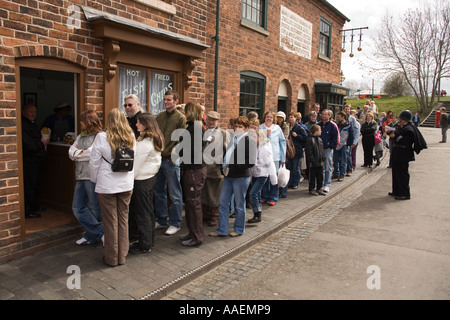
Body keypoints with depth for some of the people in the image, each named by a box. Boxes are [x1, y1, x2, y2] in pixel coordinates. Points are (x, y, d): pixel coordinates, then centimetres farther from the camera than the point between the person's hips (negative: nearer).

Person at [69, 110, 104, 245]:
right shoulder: (81, 136, 19)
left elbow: (92, 154, -18)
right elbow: (71, 152, 11)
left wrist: (77, 154, -1)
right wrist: (83, 152, -9)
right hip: (81, 177, 9)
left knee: (95, 209, 3)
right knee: (77, 208, 7)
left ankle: (92, 235, 20)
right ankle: (100, 232, 13)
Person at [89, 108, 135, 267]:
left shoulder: (102, 137, -10)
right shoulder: (131, 137, 1)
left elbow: (94, 163, -5)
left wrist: (95, 180, 11)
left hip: (107, 185, -3)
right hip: (126, 184, 3)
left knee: (110, 221, 7)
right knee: (123, 219, 12)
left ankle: (112, 258, 19)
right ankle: (122, 255, 22)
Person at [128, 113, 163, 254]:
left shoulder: (144, 142, -20)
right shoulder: (156, 138, 8)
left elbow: (136, 165, -18)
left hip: (142, 180, -9)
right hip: (151, 177, 9)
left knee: (142, 212, 1)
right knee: (149, 210, 17)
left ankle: (145, 245, 11)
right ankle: (149, 240, 29)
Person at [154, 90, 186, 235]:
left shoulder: (180, 118, -5)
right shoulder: (159, 117, 13)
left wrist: (173, 155, -16)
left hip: (171, 160, -6)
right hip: (158, 159, 7)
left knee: (174, 194, 2)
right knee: (158, 192, 14)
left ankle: (175, 223, 14)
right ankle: (161, 220, 28)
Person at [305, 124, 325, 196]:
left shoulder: (320, 139, 12)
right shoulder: (310, 139, -14)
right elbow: (308, 152, -17)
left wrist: (323, 159, 10)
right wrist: (313, 160, -18)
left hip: (320, 163, 7)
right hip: (313, 163, -7)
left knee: (320, 176, 13)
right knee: (312, 176, 4)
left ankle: (319, 189, 24)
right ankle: (312, 189, 14)